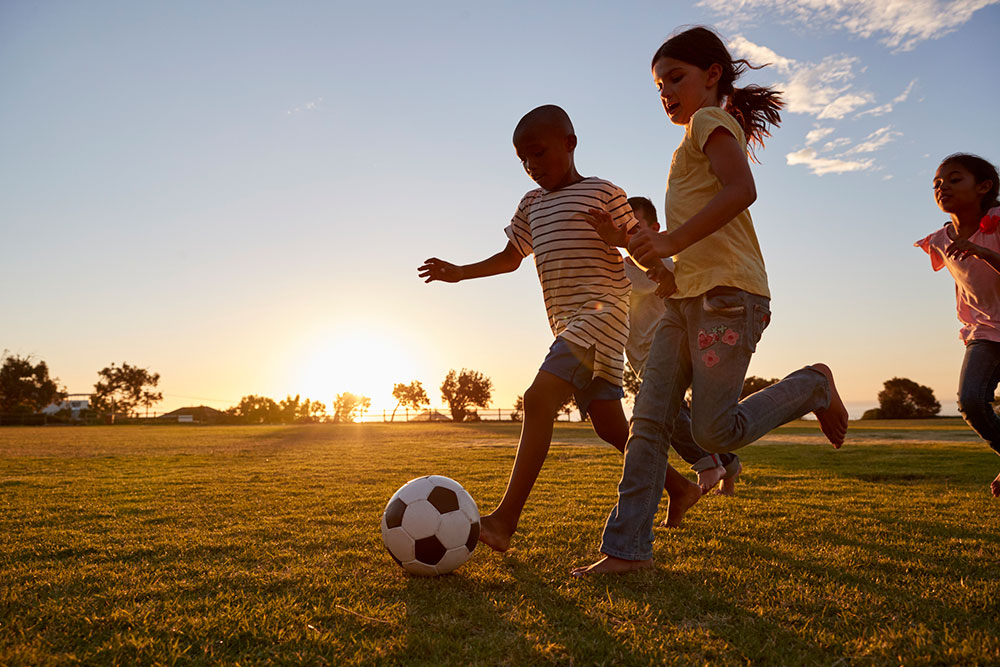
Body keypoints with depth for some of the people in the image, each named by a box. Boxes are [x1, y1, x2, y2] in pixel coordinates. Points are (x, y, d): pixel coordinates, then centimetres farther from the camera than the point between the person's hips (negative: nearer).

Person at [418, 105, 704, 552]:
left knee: (539, 399, -24)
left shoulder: (603, 193, 1)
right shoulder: (532, 204, 20)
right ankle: (679, 487, 29)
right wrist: (458, 273, 18)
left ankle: (504, 520, -26)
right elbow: (510, 257, 28)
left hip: (601, 312, -8)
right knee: (610, 426, 9)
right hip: (568, 326, 8)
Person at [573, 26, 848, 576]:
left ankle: (811, 387, 14)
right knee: (648, 422, -2)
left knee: (714, 433, -8)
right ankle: (627, 548, 0)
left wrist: (670, 241, -25)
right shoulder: (695, 147, 28)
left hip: (728, 293, -9)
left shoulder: (712, 121, 1)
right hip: (687, 299, 9)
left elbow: (741, 190, -21)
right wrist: (627, 239, 16)